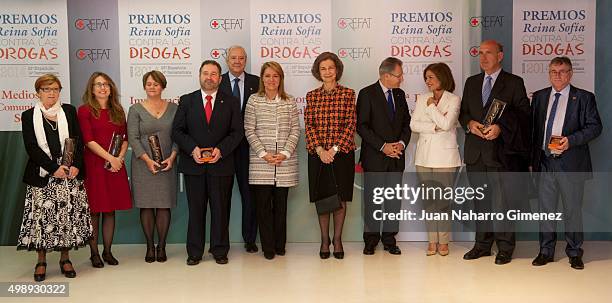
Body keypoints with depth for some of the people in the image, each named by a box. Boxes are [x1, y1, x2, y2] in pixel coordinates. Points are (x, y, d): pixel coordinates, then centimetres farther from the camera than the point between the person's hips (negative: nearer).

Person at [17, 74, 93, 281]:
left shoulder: (69, 111, 10)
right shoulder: (29, 116, 5)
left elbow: (78, 141, 4)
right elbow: (31, 147, -4)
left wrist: (76, 165, -10)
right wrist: (54, 168, -14)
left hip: (70, 173, 1)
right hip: (42, 176, -1)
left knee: (68, 215, 3)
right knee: (41, 216, -1)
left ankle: (65, 259, 14)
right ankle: (41, 262, 10)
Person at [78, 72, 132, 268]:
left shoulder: (118, 111, 14)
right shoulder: (85, 111, -1)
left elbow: (125, 138, 10)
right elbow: (89, 140, -9)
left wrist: (120, 157, -7)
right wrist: (110, 158, -14)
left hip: (116, 165, 4)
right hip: (93, 165, -4)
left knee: (110, 210, 7)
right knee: (94, 210, 1)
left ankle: (107, 251, 15)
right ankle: (94, 253, 8)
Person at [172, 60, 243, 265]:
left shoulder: (231, 102, 7)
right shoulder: (186, 101, 8)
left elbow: (237, 132, 2)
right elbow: (177, 131, 4)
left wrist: (221, 150, -13)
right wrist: (192, 148, -12)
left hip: (221, 164, 0)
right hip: (193, 164, 0)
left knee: (221, 209, 5)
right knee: (195, 209, 6)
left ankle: (220, 251, 17)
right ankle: (194, 252, 15)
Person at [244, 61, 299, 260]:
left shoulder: (289, 103, 7)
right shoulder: (254, 101, 3)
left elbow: (295, 130, 5)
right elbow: (249, 131, 0)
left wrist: (285, 153, -8)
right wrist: (263, 154, -10)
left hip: (285, 162, 1)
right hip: (261, 162, -1)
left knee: (281, 204, 6)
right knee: (263, 204, 0)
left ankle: (280, 245, 18)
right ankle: (268, 247, 10)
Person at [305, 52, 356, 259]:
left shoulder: (348, 94, 1)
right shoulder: (312, 96, 6)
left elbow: (350, 124, -5)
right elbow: (309, 126, 1)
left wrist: (334, 149, -13)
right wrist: (320, 150, -12)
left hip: (342, 154, -1)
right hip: (318, 155, 1)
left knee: (340, 199, 6)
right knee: (321, 198, 7)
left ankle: (337, 239, 19)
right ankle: (324, 240, 19)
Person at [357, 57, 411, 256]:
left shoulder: (400, 94, 12)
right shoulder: (367, 94, -6)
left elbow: (406, 122, 15)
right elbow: (361, 126, -11)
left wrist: (402, 143, -4)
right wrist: (382, 146, -16)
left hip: (396, 157, 5)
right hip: (374, 157, -5)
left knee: (394, 199, 7)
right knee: (372, 200, 3)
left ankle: (390, 239, 16)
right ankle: (371, 240, 15)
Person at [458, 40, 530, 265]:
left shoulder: (514, 83, 1)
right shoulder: (471, 82, 16)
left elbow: (524, 113, -4)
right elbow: (462, 112, 17)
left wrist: (500, 127, -17)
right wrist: (469, 123, -4)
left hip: (501, 151, -5)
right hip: (475, 151, 5)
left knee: (502, 201, -4)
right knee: (480, 200, 11)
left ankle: (505, 247, 8)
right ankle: (483, 244, 21)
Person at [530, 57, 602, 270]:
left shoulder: (584, 98, 0)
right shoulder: (539, 97, 11)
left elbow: (595, 126, -4)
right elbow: (533, 129, 12)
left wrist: (571, 140, -18)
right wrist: (532, 160, 8)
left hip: (571, 164, -3)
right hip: (545, 162, 3)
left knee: (573, 210, 5)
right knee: (546, 208, 10)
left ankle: (574, 253, 19)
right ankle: (546, 251, 21)